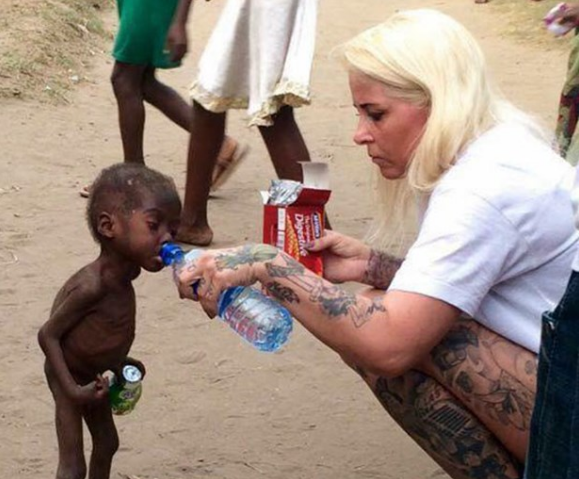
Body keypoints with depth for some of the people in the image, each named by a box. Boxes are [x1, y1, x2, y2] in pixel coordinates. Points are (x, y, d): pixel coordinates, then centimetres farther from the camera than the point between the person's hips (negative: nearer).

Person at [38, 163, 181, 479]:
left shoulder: (122, 274, -7)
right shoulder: (93, 284, -34)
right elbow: (48, 334, -28)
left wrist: (118, 361, 10)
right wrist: (73, 389, -30)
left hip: (94, 375, 9)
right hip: (71, 376, -9)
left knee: (106, 444, 23)